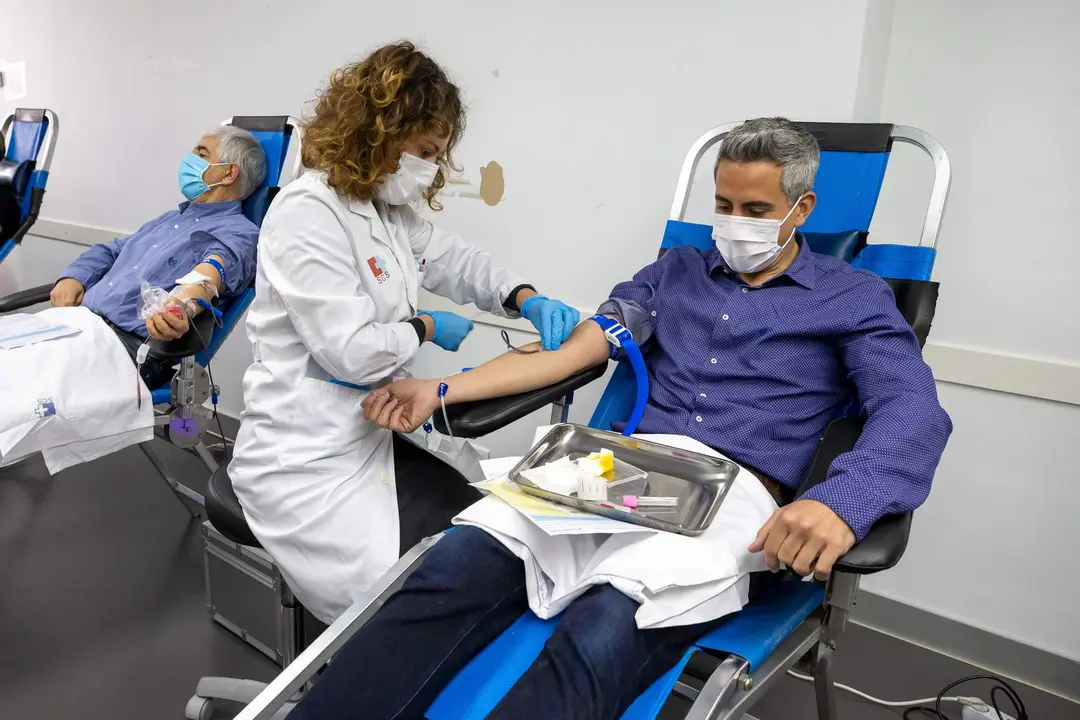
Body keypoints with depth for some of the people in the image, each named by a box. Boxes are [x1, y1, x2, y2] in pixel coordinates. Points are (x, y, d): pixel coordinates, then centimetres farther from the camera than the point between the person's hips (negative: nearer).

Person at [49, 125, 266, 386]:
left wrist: (184, 303, -47)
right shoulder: (169, 219, 28)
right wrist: (73, 278, 8)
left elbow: (219, 263, -24)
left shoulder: (238, 231, -2)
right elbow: (108, 251, 32)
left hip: (133, 342, -8)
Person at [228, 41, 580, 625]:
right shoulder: (307, 214, -20)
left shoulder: (389, 211, 7)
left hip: (369, 438, 9)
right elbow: (351, 351, -25)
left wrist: (528, 300, 2)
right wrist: (427, 327, -7)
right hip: (304, 464, -9)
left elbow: (455, 259, 20)